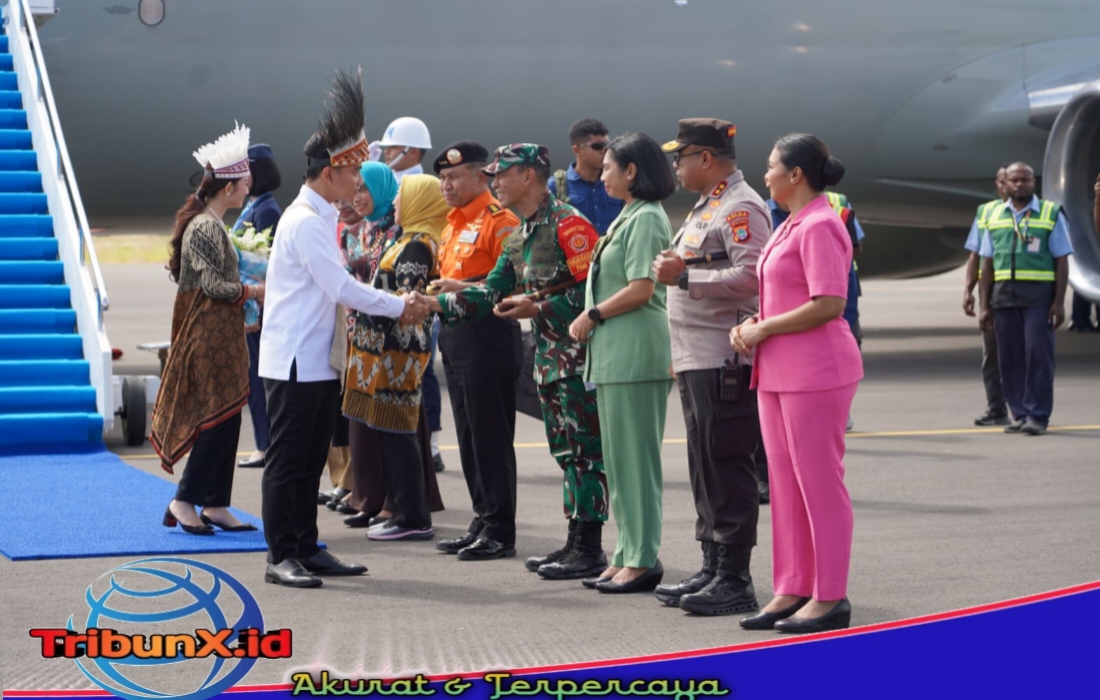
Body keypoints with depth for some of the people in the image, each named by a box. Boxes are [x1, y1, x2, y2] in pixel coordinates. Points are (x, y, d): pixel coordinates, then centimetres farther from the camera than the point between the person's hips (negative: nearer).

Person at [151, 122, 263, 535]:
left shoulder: (210, 224, 14)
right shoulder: (204, 228, -16)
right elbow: (214, 285, -19)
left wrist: (248, 291, 9)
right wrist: (254, 291, -8)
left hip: (219, 335, 10)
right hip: (210, 337, -10)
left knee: (225, 418, 10)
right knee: (220, 417, -8)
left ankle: (216, 505, 13)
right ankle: (184, 502, -2)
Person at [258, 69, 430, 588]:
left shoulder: (322, 218, 15)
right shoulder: (304, 221, -17)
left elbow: (337, 287, 19)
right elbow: (341, 288, -20)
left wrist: (397, 303, 8)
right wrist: (399, 307, -12)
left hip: (319, 361, 10)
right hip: (294, 362, -10)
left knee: (311, 460, 13)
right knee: (287, 460, -4)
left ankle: (306, 548, 19)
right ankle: (281, 556, 0)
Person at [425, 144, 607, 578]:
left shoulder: (567, 223, -13)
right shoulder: (518, 238, 17)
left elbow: (592, 288, -19)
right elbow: (492, 293, 15)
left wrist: (538, 308, -17)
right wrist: (438, 304, 5)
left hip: (578, 356, -10)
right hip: (548, 358, 10)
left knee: (584, 449, -6)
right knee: (565, 451, 13)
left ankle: (590, 550, -3)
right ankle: (575, 543, 20)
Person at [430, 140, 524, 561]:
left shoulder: (499, 220, -10)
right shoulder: (453, 223, 19)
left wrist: (466, 290, -23)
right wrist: (439, 292, 11)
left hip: (487, 336, -9)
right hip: (454, 336, 10)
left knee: (491, 437, -5)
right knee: (468, 437, 12)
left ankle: (500, 532, -1)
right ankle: (482, 523, 19)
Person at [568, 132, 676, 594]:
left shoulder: (646, 218, -12)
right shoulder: (627, 217, 19)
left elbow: (641, 289, -19)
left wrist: (592, 316, -10)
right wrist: (592, 320, 9)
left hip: (636, 351, -10)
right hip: (615, 353, 10)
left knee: (636, 457, -6)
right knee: (619, 459, 11)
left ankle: (644, 561, -2)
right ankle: (627, 555, 17)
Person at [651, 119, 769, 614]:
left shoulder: (741, 208, -12)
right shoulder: (706, 207, 21)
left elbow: (750, 276, -24)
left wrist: (684, 276, -20)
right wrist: (676, 270, 13)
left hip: (724, 362, -11)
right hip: (697, 361, 11)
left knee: (728, 468, -7)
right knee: (704, 469, 14)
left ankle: (735, 580, -4)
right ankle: (712, 570, 21)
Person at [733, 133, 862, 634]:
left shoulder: (820, 226, -14)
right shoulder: (791, 226, 16)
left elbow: (830, 303, -22)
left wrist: (764, 329, -15)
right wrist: (752, 326, 7)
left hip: (815, 372, -10)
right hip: (779, 373, 10)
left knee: (820, 483, -3)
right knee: (785, 484, 12)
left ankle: (829, 597, 3)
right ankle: (793, 590, 18)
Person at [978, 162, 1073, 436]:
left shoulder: (1051, 214, 4)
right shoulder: (995, 217, 14)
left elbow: (1062, 261, 1)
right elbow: (987, 264, 15)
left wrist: (1059, 302, -7)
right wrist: (985, 306, 10)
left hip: (1039, 297, -4)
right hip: (1004, 297, 4)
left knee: (1038, 354, -7)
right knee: (1010, 358, 3)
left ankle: (1038, 416, -4)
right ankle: (1020, 414, 9)